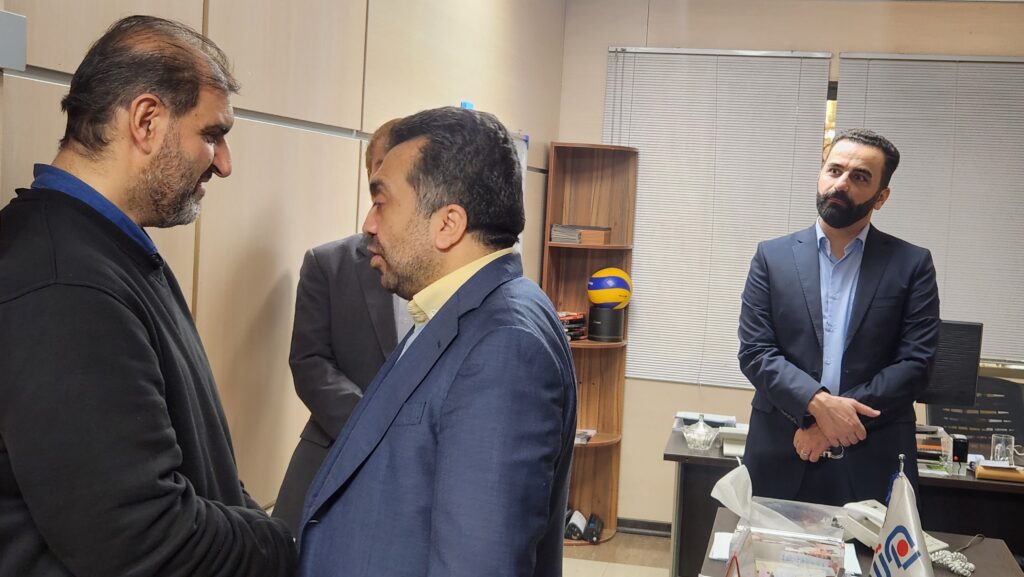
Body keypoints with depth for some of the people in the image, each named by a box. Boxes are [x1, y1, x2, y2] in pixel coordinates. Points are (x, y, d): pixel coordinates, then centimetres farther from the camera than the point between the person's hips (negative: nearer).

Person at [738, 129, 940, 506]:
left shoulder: (912, 265, 3)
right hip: (781, 457, 1)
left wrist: (840, 416, -12)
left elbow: (916, 363, -4)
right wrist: (817, 404, -17)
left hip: (872, 463, -1)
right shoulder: (773, 257, 5)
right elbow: (754, 352, -2)